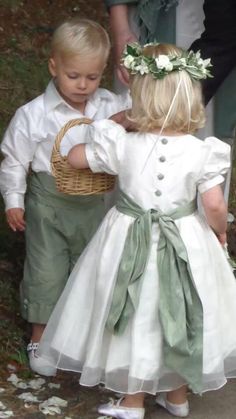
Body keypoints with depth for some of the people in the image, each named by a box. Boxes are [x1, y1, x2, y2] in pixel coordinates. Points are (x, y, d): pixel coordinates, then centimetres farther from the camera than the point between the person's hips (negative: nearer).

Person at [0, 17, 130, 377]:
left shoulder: (113, 107, -8)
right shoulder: (34, 115, -15)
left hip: (94, 202, 3)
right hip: (48, 202, -3)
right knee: (46, 270, 5)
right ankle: (40, 336, 24)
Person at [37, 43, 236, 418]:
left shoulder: (122, 144, -15)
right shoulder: (201, 151, -16)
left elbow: (74, 158, 0)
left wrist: (114, 133, 18)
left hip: (132, 242, 0)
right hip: (186, 244, 1)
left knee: (138, 319, 16)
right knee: (180, 320, 19)